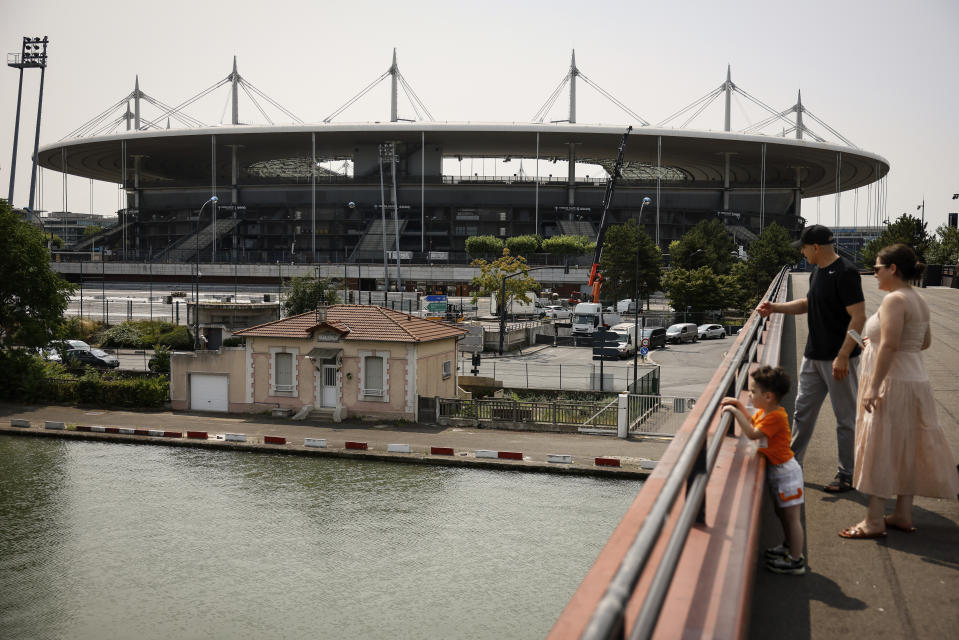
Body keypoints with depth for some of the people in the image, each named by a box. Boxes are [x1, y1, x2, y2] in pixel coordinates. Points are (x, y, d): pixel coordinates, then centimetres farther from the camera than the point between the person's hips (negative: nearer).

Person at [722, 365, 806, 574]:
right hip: (777, 470, 10)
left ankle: (796, 561, 5)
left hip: (785, 471, -10)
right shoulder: (764, 411, 5)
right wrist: (740, 406, 11)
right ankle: (790, 547, 40)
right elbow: (752, 421, 25)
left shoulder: (776, 417, -25)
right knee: (782, 512, 23)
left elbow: (752, 433, -29)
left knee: (791, 516, -2)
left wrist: (736, 412, -25)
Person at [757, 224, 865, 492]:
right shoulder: (817, 271, 10)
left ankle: (847, 475, 15)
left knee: (846, 418, 4)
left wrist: (843, 356, -24)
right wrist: (775, 307, 15)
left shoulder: (845, 272, -18)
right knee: (803, 410, 14)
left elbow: (859, 317, -21)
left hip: (838, 359, -9)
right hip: (813, 356, 9)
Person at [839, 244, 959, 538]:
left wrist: (873, 387, -25)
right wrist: (878, 340, 23)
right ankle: (903, 515, 22)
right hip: (915, 381, 10)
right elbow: (925, 341, 20)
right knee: (906, 452, 14)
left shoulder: (894, 300, -18)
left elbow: (889, 345, -25)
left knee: (880, 450, -3)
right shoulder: (918, 300, 11)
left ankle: (874, 522, 3)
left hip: (892, 384, -10)